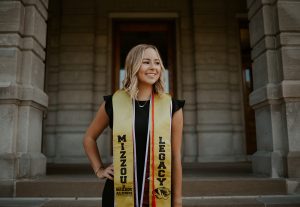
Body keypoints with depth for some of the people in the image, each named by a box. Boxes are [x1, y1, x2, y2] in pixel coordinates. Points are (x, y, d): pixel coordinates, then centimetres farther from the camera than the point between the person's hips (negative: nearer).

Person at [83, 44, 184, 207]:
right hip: (119, 193, 0)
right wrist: (99, 169, 5)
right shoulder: (113, 103, -3)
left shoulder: (171, 107, -4)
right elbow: (89, 138, 13)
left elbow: (176, 157, -1)